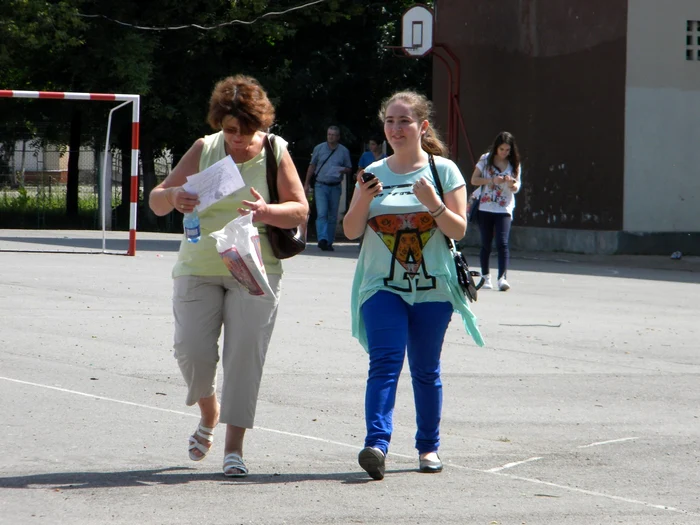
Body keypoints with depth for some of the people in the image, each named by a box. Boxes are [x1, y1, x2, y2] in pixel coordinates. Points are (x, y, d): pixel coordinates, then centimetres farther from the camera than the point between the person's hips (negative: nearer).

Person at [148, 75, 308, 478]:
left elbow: (301, 210, -2)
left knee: (245, 353, -8)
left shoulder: (276, 153, -2)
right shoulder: (204, 149, 2)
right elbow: (156, 201, 4)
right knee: (192, 349, -7)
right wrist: (173, 196, -20)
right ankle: (209, 415, 24)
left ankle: (234, 446, -2)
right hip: (199, 267, 2)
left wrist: (267, 213, -24)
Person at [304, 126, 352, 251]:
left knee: (332, 216, 4)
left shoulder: (344, 151, 7)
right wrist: (306, 184, 9)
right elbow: (312, 166, 12)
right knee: (322, 213, -16)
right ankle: (322, 239, -27)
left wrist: (343, 170, -11)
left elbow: (349, 169, 13)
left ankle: (329, 242, 12)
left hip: (335, 187, 2)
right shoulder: (319, 148, 5)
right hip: (320, 186, -2)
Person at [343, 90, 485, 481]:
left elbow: (459, 230, -2)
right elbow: (352, 231, 7)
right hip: (383, 286, 1)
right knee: (384, 362, -14)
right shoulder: (375, 173, 9)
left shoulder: (444, 170, 2)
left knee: (426, 370, 6)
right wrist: (363, 201, -12)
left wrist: (434, 203, -18)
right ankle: (377, 443, -25)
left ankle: (429, 446, 18)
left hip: (432, 288, -1)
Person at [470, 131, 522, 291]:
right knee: (486, 244, 8)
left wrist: (512, 184, -23)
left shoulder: (514, 164, 2)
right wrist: (492, 180, -14)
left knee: (502, 243, -15)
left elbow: (516, 188, 1)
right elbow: (474, 180, 0)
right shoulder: (486, 160, 1)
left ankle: (502, 278, -20)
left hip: (504, 210, -1)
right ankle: (485, 277, 22)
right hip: (484, 208, 1)